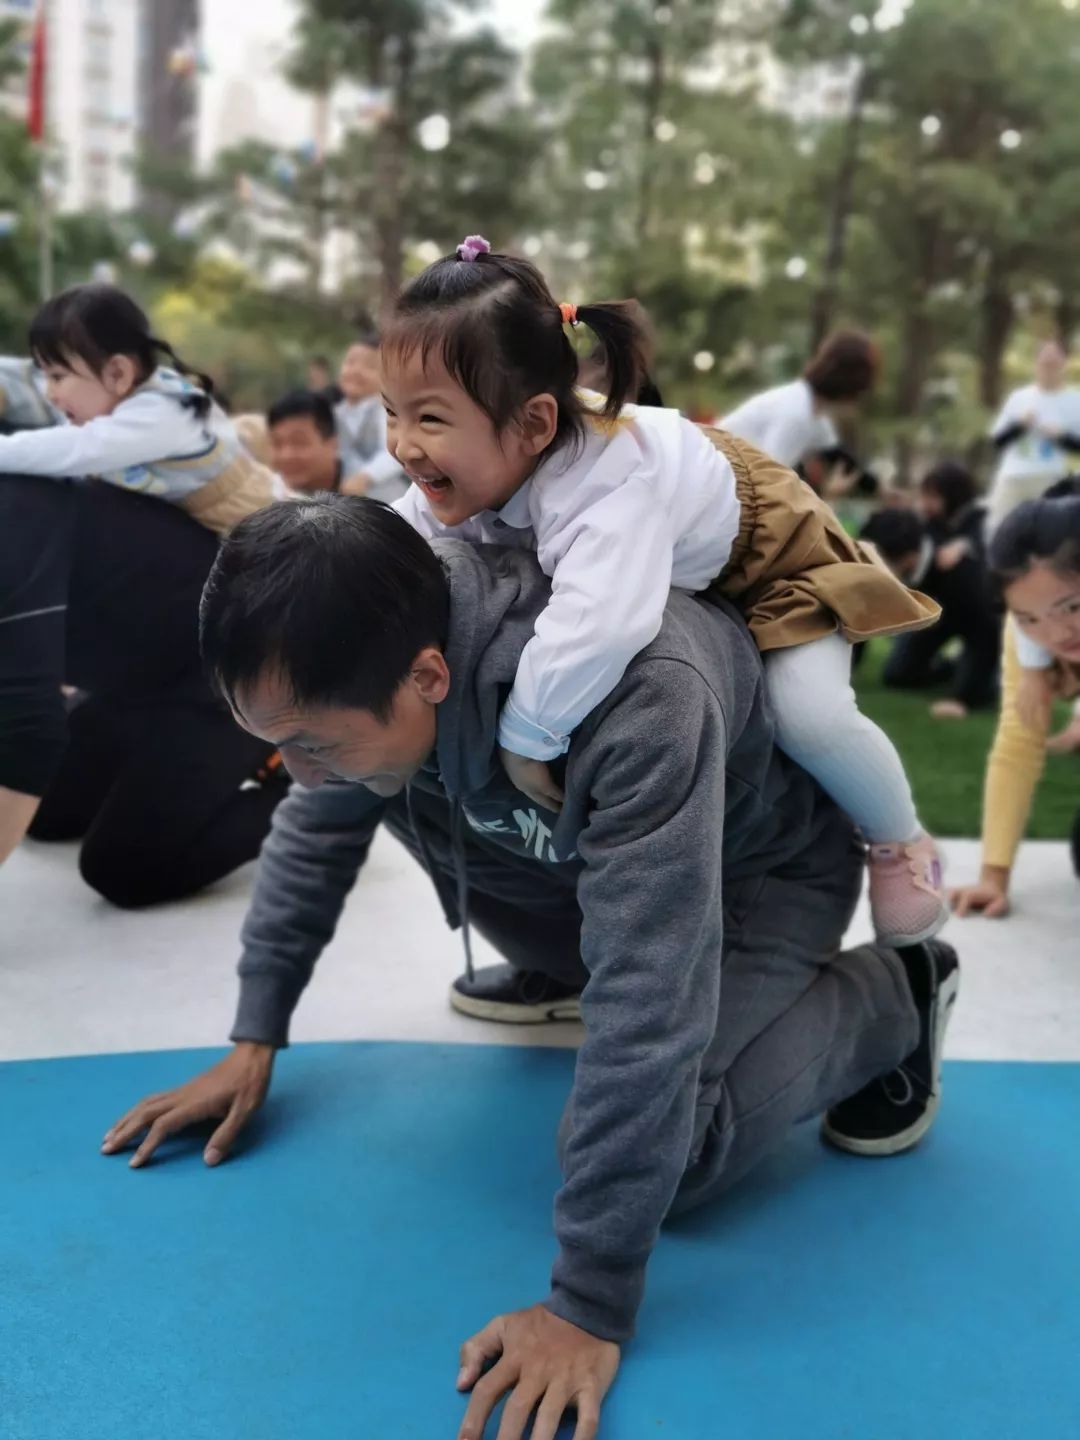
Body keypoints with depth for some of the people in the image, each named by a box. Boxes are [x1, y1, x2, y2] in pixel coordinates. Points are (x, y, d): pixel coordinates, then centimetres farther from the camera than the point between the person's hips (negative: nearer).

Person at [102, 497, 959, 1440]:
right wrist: (254, 1039, -3)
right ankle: (563, 968, 16)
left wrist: (589, 1306, -36)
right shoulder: (378, 635, -22)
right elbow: (317, 827, -4)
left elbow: (648, 1010, -42)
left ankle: (893, 997, 3)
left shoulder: (637, 706, -44)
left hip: (763, 867, -6)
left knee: (661, 1150, -23)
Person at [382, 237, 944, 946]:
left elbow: (594, 628, -63)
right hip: (681, 583, 8)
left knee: (811, 714, -24)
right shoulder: (475, 466, -24)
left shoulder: (612, 490, -49)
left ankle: (904, 845, 8)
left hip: (772, 549, -7)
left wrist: (525, 735, -50)